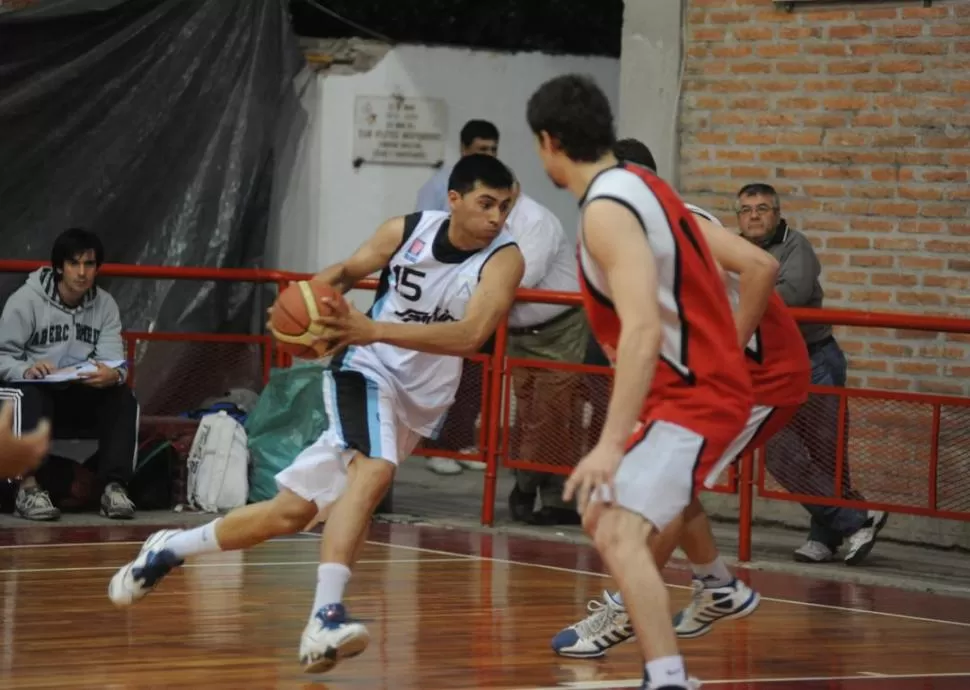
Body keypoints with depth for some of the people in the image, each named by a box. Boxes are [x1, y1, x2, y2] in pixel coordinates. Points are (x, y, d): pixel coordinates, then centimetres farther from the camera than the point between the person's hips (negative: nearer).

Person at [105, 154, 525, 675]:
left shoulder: (504, 259, -16)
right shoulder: (406, 231, -10)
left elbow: (470, 336, -30)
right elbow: (348, 270, 10)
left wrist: (375, 330, -39)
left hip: (418, 405, 2)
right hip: (366, 371, -2)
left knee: (289, 513, 7)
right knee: (374, 471, -34)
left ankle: (169, 550, 27)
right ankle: (325, 620, -38)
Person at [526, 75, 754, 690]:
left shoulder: (607, 210, -19)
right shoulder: (639, 184, 11)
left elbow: (644, 331, -29)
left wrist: (611, 444, -32)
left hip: (692, 396, -11)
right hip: (701, 384, 11)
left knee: (621, 534, -25)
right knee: (601, 518, 23)